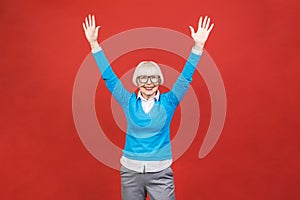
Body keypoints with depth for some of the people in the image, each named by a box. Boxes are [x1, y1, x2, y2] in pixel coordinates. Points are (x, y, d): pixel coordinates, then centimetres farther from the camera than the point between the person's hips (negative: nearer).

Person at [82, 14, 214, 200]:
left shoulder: (167, 102, -2)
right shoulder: (130, 102, 0)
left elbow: (185, 78, -7)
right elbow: (109, 76, 0)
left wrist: (198, 46, -16)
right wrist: (94, 44, -2)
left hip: (160, 172, -1)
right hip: (130, 171, 2)